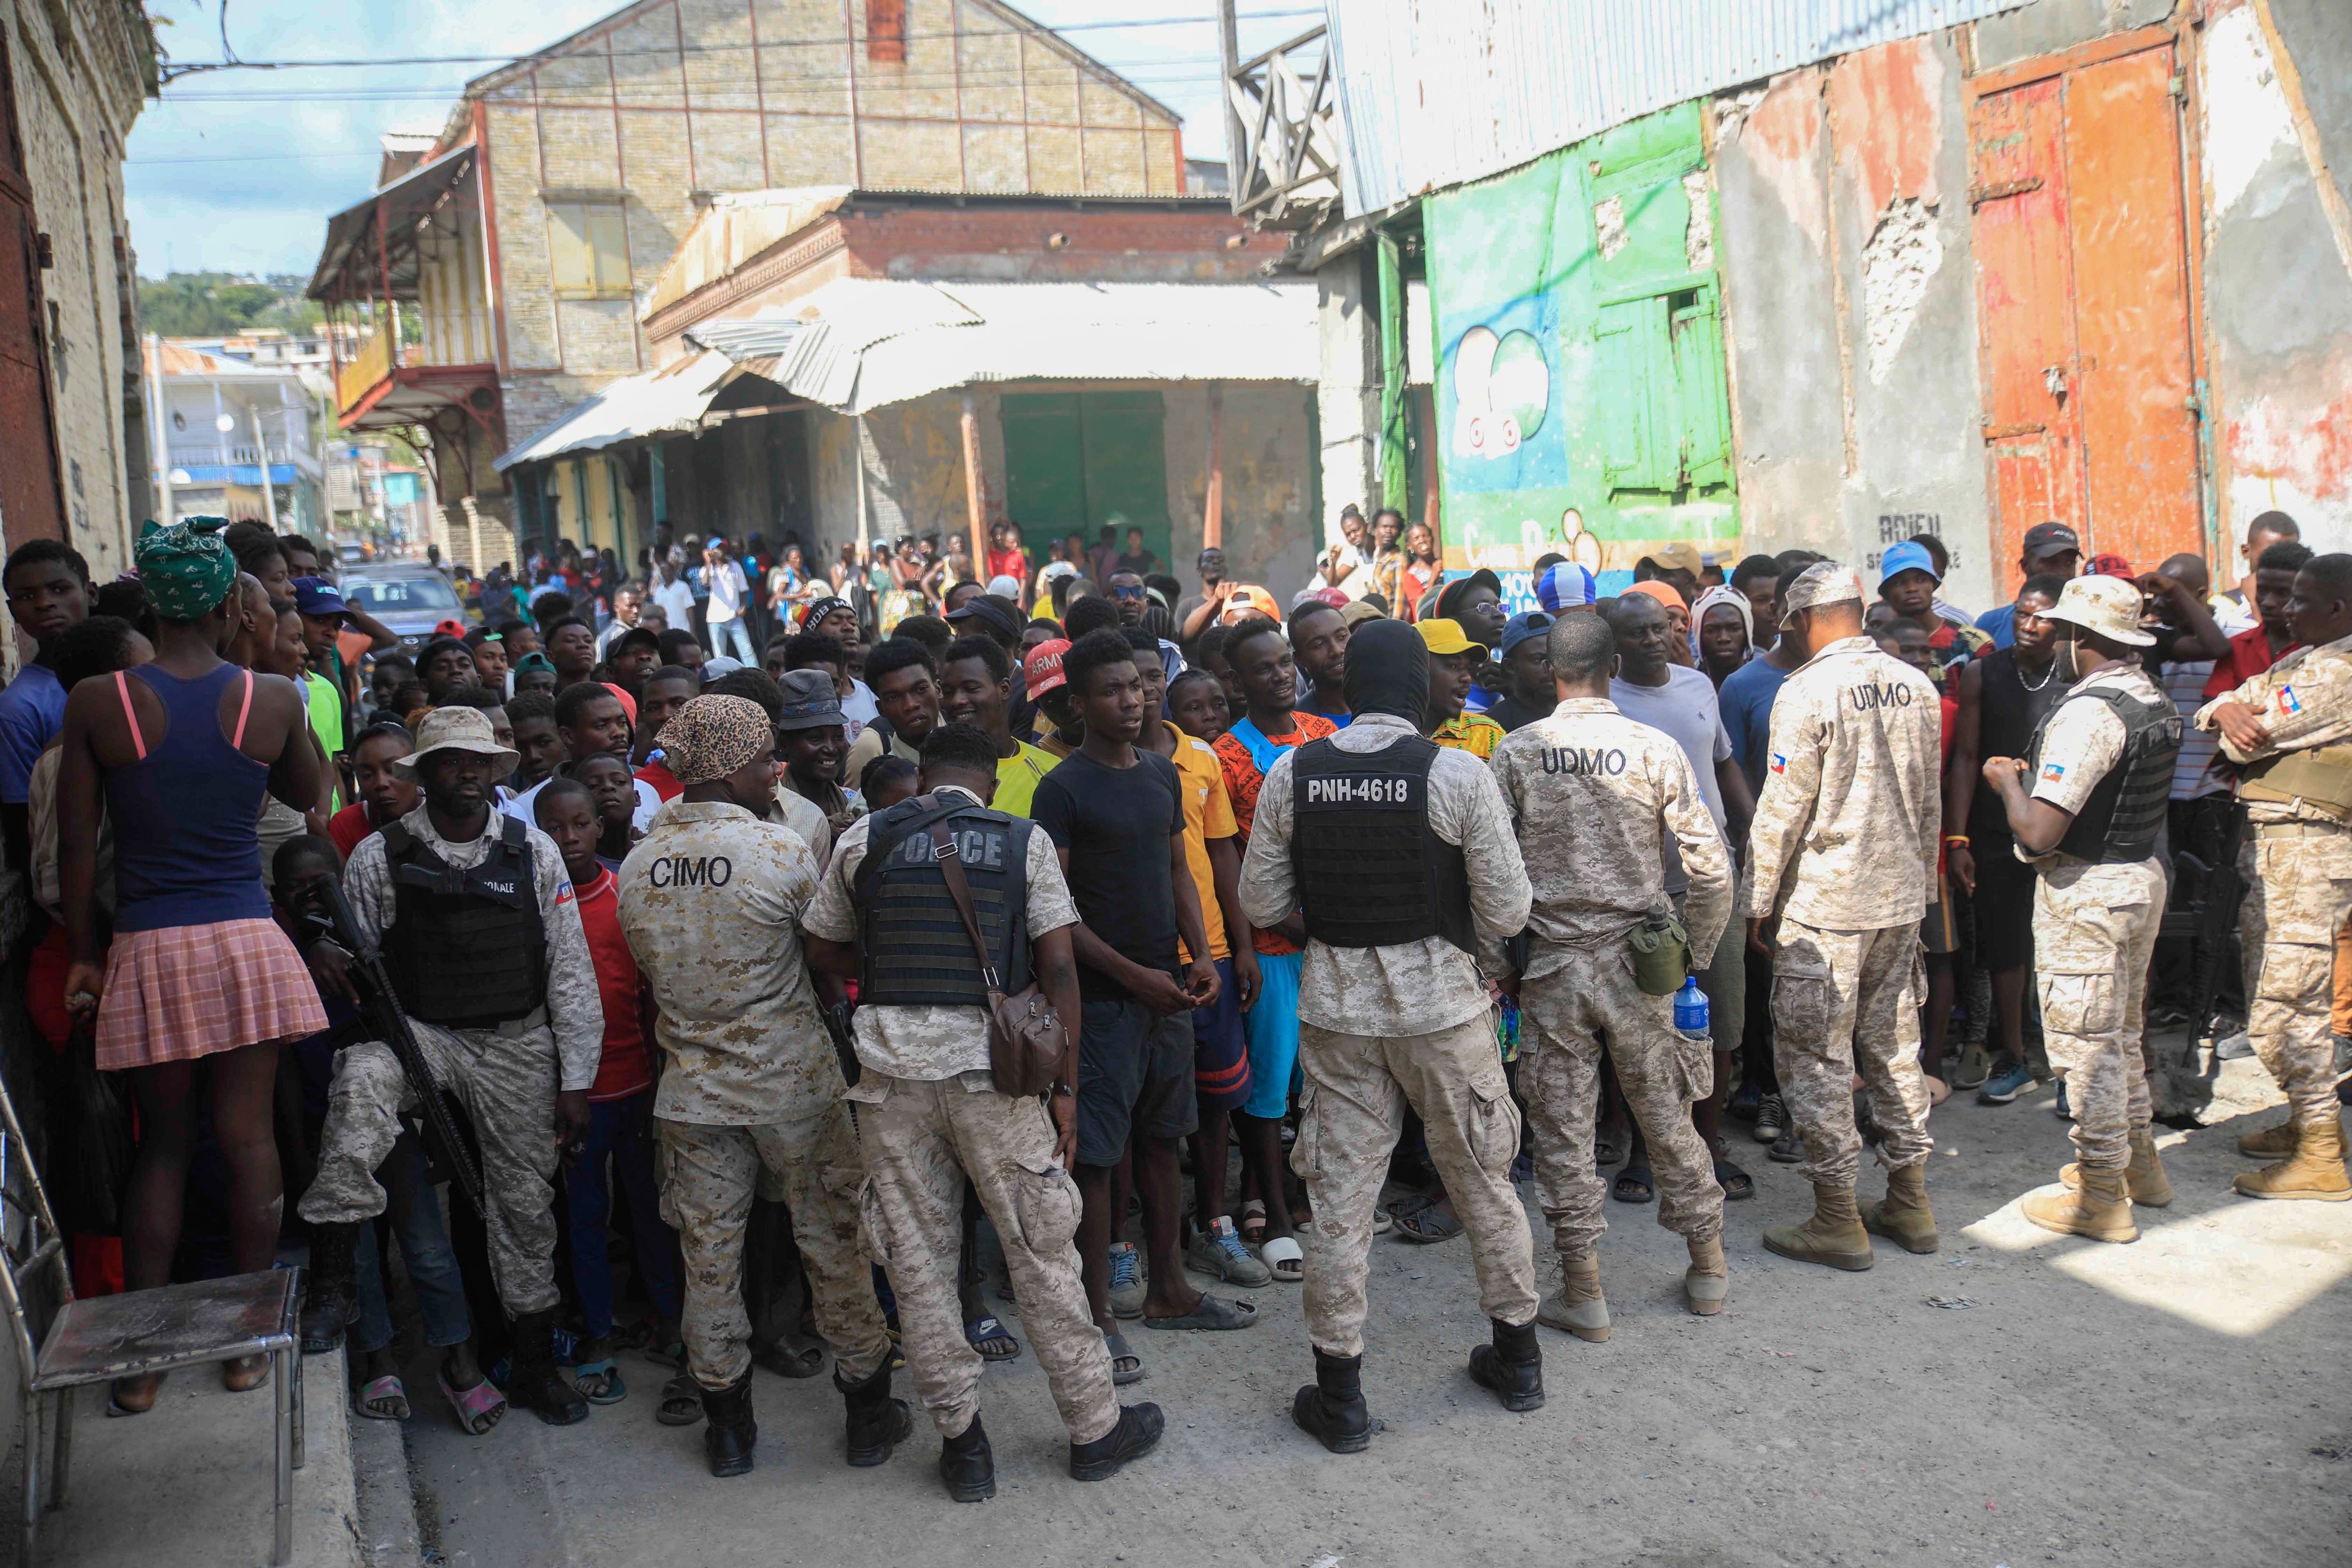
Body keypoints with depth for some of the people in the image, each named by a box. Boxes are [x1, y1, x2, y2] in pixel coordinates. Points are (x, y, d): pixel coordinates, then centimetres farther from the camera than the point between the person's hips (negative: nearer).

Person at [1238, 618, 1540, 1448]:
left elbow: (1261, 903, 1)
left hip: (1336, 1004, 2)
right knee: (1483, 1182, 17)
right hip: (1440, 1001, -1)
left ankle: (1340, 1394, 18)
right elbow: (1507, 913, -10)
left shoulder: (1292, 774, -5)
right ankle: (1517, 1359, 33)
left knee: (1340, 1196, 9)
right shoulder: (1458, 774, -12)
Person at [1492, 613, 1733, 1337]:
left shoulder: (1516, 753, -5)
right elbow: (1710, 871, -6)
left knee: (1563, 1128, 7)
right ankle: (1709, 1268, 29)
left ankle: (1583, 1290, 14)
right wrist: (1691, 954, 8)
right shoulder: (1657, 749, -5)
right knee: (1668, 1117, 15)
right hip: (1637, 964, 1)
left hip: (1551, 966, -1)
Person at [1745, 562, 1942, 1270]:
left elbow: (1782, 811, -13)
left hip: (1824, 903, -7)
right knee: (1894, 1045, 15)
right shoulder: (1916, 686, 6)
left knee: (1816, 1056, 1)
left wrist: (1760, 902, -4)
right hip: (1900, 897, 7)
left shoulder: (1807, 692, -14)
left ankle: (1837, 1219, 6)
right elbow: (1928, 801, 13)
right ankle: (1909, 1202, 23)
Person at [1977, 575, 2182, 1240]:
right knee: (2122, 1031, 23)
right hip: (2143, 874, 10)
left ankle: (2101, 1198, 10)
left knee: (2085, 1042, 0)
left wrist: (2007, 781, -7)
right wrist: (2039, 776, 17)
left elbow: (2039, 832, -26)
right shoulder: (2157, 702, 7)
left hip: (2085, 892, -10)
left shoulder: (2088, 712, -23)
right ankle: (2137, 1163, 36)